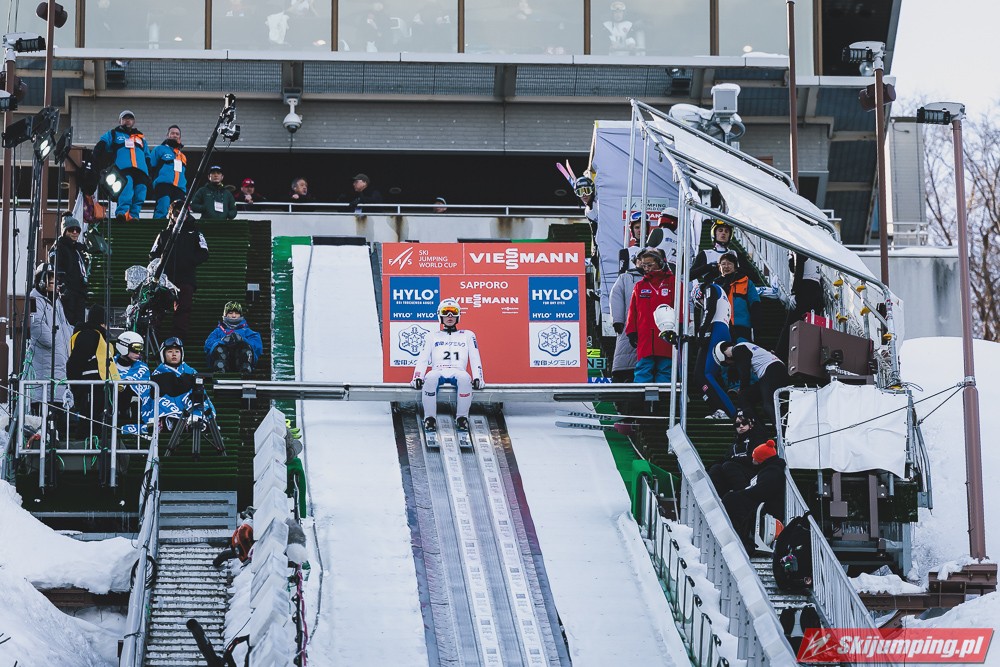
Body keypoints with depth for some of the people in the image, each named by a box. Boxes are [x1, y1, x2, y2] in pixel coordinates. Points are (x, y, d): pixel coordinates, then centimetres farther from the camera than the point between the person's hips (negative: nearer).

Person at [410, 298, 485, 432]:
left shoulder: (468, 335, 25)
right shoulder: (432, 337, 26)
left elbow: (475, 359, 16)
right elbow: (423, 359, 15)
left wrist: (478, 378, -2)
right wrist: (417, 377, -4)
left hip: (458, 372, 0)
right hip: (438, 371, 0)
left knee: (465, 378, -40)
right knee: (431, 378, -39)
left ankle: (462, 417, -26)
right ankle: (429, 418, -29)